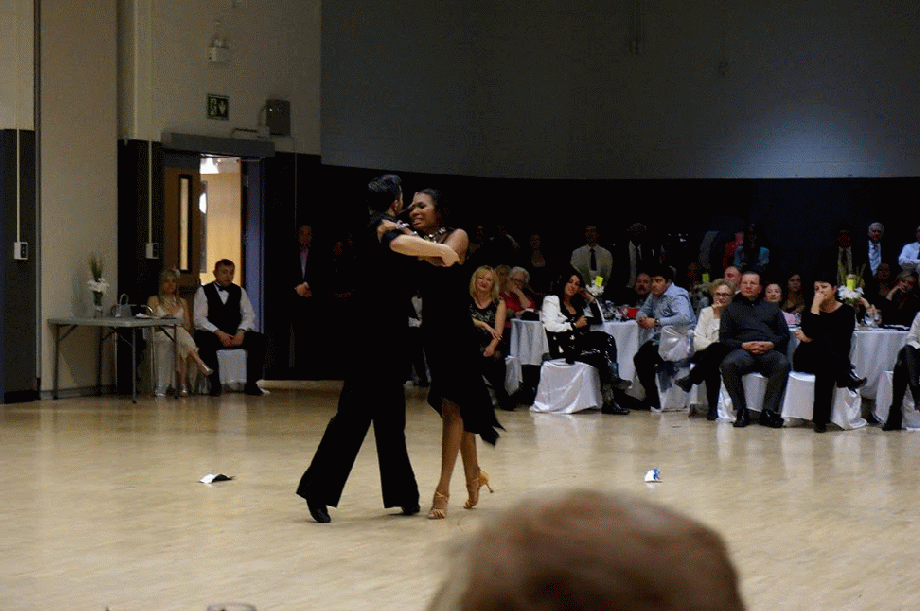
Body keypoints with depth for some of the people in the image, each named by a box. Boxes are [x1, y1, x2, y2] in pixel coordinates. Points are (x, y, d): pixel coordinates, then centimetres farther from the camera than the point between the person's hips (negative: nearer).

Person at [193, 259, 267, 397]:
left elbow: (249, 316, 9)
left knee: (258, 339, -23)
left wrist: (241, 331, -13)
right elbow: (199, 319, -6)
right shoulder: (203, 291, 5)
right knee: (206, 342, -39)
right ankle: (214, 384, -27)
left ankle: (251, 384, -17)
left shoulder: (239, 291, 17)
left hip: (236, 335, 3)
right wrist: (218, 333, -20)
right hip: (212, 334, -3)